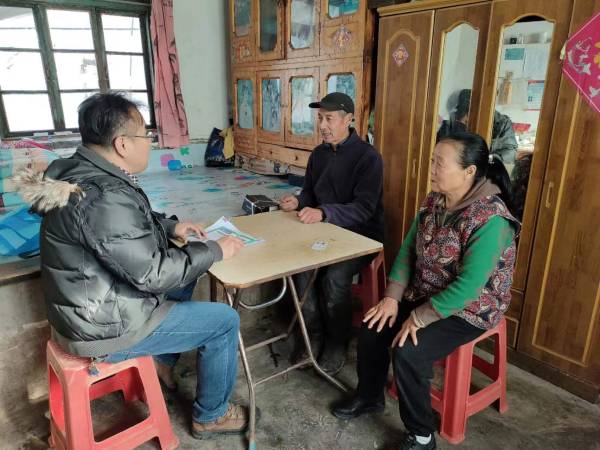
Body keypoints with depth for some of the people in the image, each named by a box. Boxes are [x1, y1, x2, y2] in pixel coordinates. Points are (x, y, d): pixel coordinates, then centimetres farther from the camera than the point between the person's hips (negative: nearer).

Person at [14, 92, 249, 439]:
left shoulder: (82, 172, -1)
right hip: (104, 326, -10)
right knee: (224, 321, -2)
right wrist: (214, 251, -15)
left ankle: (162, 361, 33)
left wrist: (170, 227, 7)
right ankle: (211, 416, 19)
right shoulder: (103, 197, -32)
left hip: (92, 302, 10)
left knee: (184, 277, 23)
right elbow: (153, 274, -26)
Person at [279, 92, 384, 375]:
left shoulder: (368, 157, -13)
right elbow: (310, 193, 15)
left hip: (361, 235, -5)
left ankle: (337, 344, -3)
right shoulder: (318, 154, 8)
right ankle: (314, 334, 1)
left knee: (333, 277, -29)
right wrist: (298, 202, -9)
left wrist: (323, 213, -35)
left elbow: (364, 208, -22)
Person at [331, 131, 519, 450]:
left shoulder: (490, 220, -27)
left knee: (407, 352, -23)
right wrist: (393, 297, -8)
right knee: (372, 327, -3)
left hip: (468, 309, -7)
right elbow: (409, 248, 1)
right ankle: (370, 396, 24)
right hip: (424, 295, 7)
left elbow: (468, 286, -30)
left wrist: (419, 318, -24)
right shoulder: (435, 201, -3)